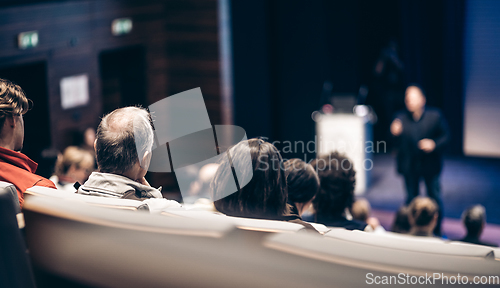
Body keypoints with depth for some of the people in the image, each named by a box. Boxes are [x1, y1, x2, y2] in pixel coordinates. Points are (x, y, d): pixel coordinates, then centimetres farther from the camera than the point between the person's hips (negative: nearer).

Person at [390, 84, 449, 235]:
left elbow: (445, 136, -3)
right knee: (411, 198, 13)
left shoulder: (435, 116, -9)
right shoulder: (401, 118, -6)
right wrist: (395, 134, -27)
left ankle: (437, 231, 25)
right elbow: (397, 143, -5)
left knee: (434, 197, 9)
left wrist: (434, 145, -21)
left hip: (430, 164, -1)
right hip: (409, 166, 1)